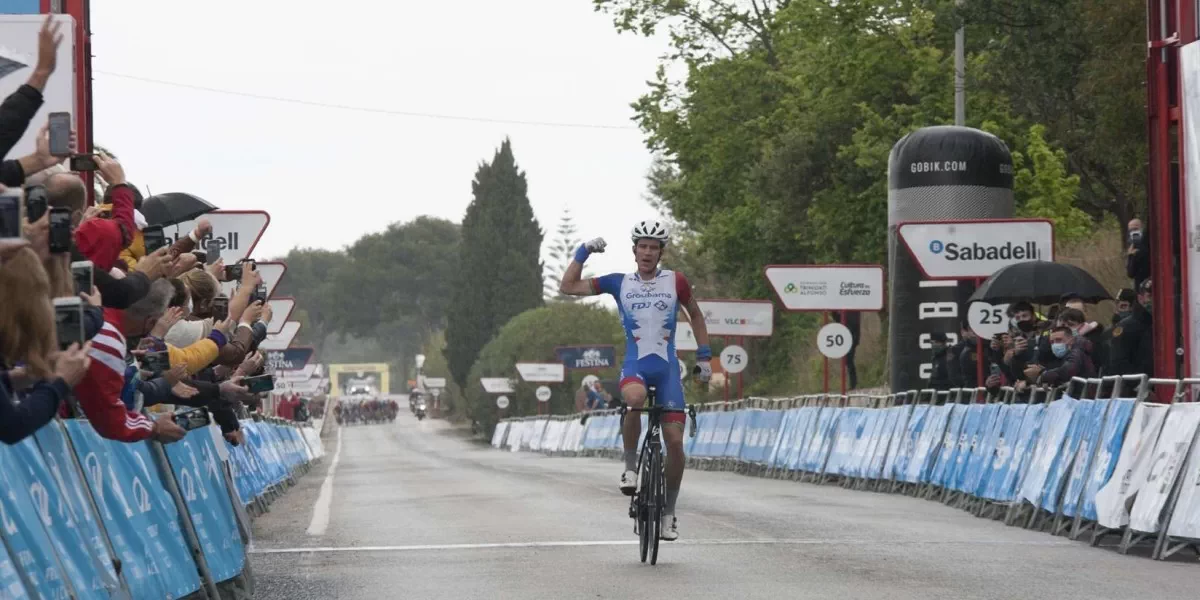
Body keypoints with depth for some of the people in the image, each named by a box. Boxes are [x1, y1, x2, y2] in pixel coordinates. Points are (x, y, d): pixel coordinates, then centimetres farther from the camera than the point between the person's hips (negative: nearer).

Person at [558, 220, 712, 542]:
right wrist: (584, 251, -3)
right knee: (635, 398, -38)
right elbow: (568, 286, 6)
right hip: (634, 365, -1)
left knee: (675, 440, -6)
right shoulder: (619, 283, 5)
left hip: (667, 367, 1)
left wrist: (704, 355, 13)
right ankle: (630, 466, -16)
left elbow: (695, 315, 19)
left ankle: (668, 511, 10)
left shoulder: (675, 281, 5)